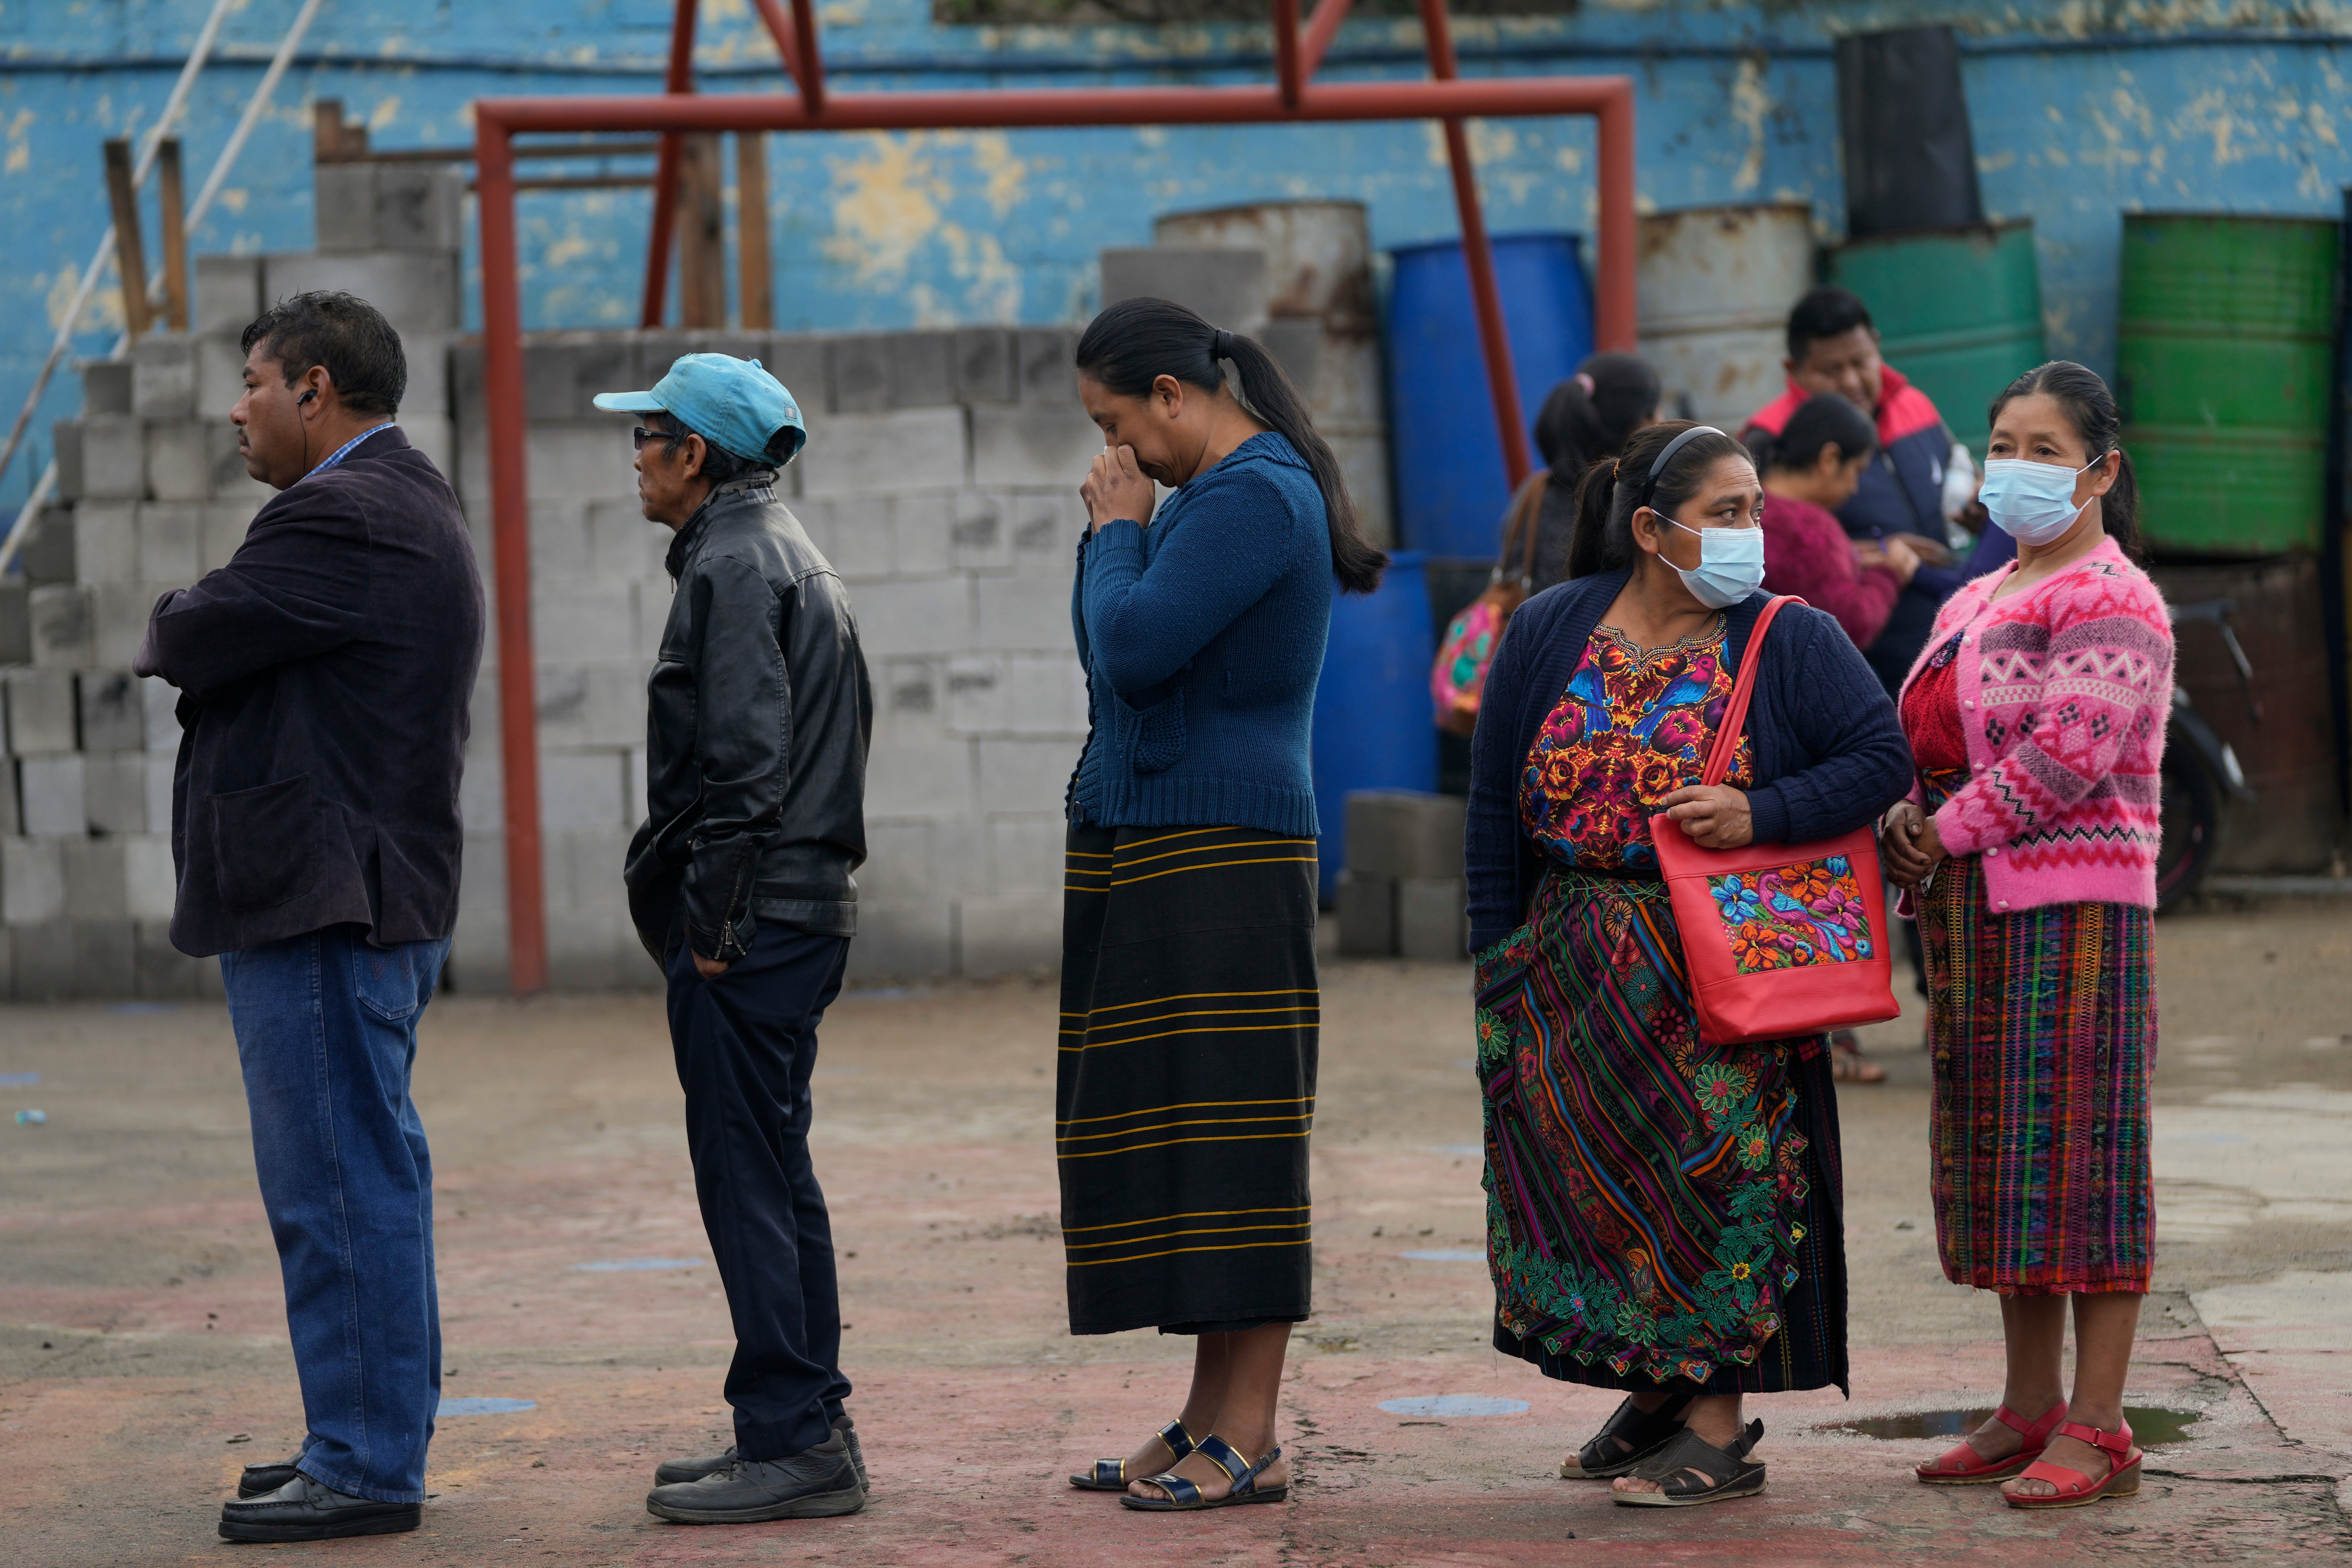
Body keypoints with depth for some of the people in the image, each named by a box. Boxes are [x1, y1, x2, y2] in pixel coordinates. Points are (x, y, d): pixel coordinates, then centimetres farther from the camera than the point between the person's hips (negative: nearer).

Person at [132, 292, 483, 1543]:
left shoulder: (341, 517, -17)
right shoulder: (411, 504, 18)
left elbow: (191, 644, -15)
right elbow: (239, 644, 21)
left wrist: (171, 625, 5)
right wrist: (199, 631, 2)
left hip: (323, 909, -11)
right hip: (380, 897, 11)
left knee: (338, 1187, -7)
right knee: (367, 1177, 15)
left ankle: (364, 1465, -3)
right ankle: (375, 1437, 23)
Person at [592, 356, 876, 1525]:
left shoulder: (734, 564, -12)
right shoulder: (792, 556, 19)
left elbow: (743, 754, -20)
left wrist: (713, 916, -18)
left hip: (751, 927, -10)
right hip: (803, 911, 10)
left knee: (746, 1177, -8)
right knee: (777, 1176, 14)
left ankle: (788, 1441, -8)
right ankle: (808, 1433, 18)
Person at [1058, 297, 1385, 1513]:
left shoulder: (1257, 498, -14)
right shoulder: (1208, 495, 18)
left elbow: (1136, 649, -21)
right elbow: (1109, 659, 20)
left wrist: (1119, 531, -5)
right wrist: (1112, 534, 7)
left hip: (1218, 853, -10)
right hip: (1145, 852, 10)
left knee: (1225, 1128, -9)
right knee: (1172, 1129, 10)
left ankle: (1249, 1442, -7)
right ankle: (1207, 1421, 15)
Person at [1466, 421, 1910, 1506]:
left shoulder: (1791, 643, -3)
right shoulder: (1548, 636, 3)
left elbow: (1881, 756, -8)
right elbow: (1496, 807, 6)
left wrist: (1761, 815, -20)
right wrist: (1498, 959, 3)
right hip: (1575, 968, 3)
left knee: (1717, 1168, -5)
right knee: (1585, 1172, 7)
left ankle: (1717, 1425, 2)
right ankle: (1652, 1391, 23)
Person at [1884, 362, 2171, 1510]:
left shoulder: (2109, 601, -10)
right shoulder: (1978, 602, 19)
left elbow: (2066, 754, -19)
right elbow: (1925, 737, 19)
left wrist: (1947, 834, -13)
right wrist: (1903, 819, -2)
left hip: (2073, 909, -9)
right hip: (1979, 918, 9)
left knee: (2075, 1151, -8)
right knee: (2002, 1157, 11)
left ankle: (2096, 1429, -5)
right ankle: (2029, 1411, 18)